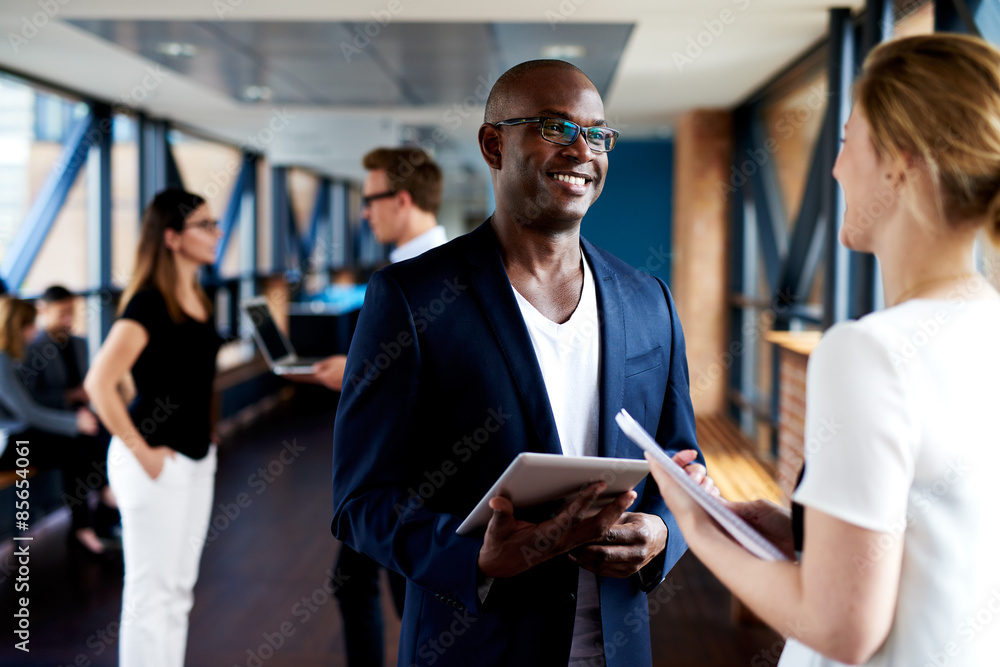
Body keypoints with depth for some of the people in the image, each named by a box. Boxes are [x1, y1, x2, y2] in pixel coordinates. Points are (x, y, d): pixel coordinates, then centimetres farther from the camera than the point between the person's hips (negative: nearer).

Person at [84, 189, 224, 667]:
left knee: (179, 589, 15)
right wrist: (140, 452, -20)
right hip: (155, 462, -8)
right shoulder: (148, 304, -17)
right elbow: (99, 383, -25)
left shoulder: (199, 300, 9)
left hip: (196, 457, 9)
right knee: (151, 592, 0)